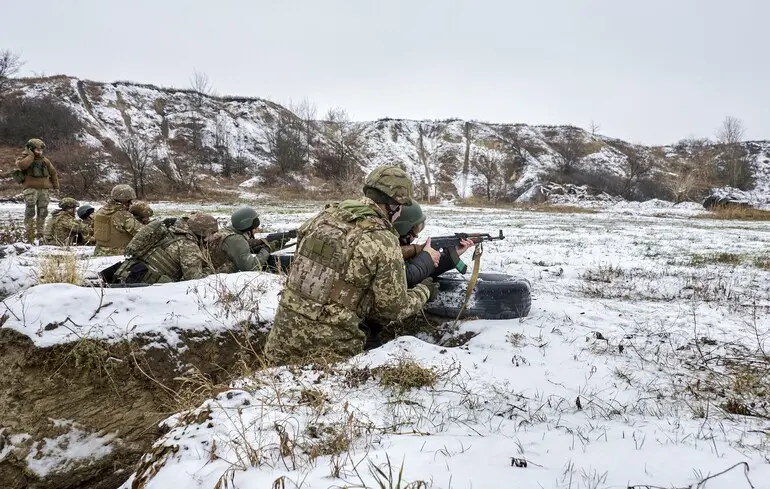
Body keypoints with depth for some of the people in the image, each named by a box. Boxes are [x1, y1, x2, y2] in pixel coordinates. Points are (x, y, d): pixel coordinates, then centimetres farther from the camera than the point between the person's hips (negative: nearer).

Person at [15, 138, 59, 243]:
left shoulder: (45, 161, 14)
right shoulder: (23, 159, 3)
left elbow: (53, 173, 24)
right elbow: (21, 165, -22)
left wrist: (56, 186, 23)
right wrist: (31, 155, -13)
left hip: (44, 190, 4)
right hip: (31, 189, -4)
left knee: (42, 212, 5)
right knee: (30, 211, -13)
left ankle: (40, 234, 15)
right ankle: (30, 236, -11)